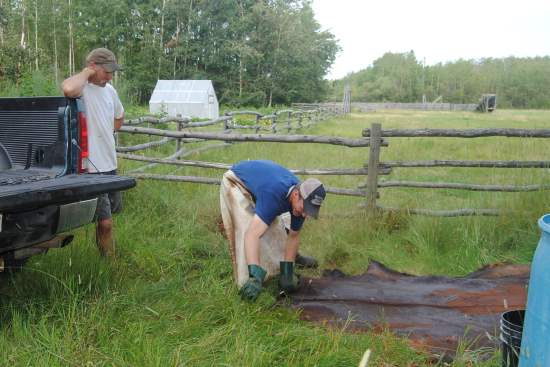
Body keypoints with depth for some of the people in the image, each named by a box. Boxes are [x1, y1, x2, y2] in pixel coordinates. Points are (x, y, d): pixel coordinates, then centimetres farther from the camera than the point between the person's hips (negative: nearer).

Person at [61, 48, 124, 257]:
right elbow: (68, 89, -40)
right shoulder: (82, 88, -13)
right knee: (105, 221, -7)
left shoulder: (109, 90, 11)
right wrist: (86, 72, -22)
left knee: (111, 212, 21)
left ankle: (106, 254, 39)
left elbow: (119, 116, 31)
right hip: (91, 166, -9)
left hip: (110, 164, 9)